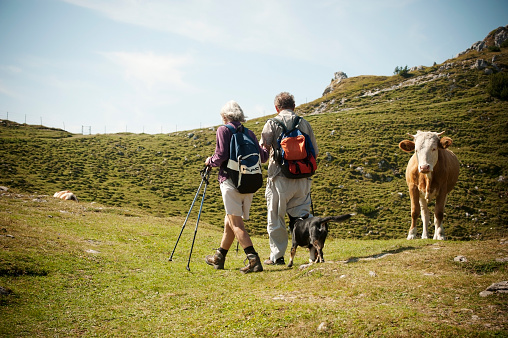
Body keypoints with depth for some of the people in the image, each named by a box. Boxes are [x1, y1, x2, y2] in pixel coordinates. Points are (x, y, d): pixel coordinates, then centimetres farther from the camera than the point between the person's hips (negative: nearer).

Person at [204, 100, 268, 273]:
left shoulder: (223, 130, -2)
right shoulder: (249, 133, 13)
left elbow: (221, 156, -12)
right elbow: (262, 157, 9)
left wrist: (209, 161, 8)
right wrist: (265, 149, 31)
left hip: (230, 180, -7)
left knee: (236, 222, -8)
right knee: (230, 220, 18)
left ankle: (253, 260, -20)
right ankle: (219, 258, 32)